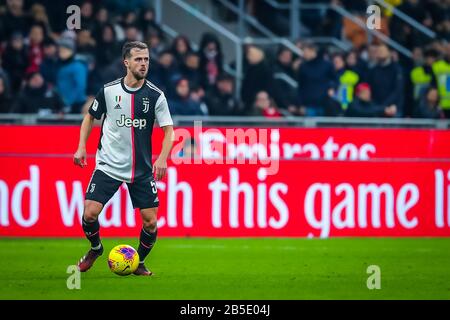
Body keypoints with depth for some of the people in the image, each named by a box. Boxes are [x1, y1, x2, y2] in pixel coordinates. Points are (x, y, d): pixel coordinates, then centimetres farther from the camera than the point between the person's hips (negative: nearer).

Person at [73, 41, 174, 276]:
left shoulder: (155, 95, -6)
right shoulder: (108, 91, -4)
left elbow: (168, 129, -4)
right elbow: (90, 117, 12)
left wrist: (162, 158, -20)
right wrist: (81, 147, 2)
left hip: (141, 169, 0)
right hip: (108, 166, 0)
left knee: (151, 222, -5)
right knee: (89, 213, -12)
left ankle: (140, 262, 21)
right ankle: (95, 248, 20)